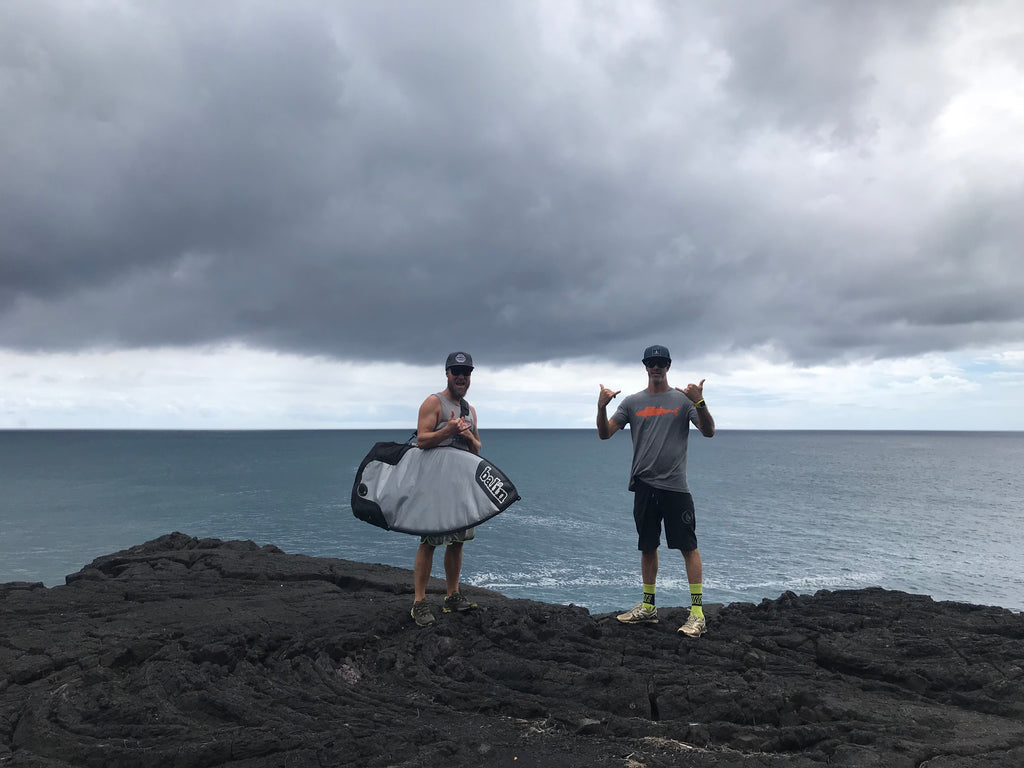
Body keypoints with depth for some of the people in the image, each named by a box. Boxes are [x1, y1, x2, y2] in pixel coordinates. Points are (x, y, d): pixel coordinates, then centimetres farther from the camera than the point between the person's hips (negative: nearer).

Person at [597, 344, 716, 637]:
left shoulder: (683, 399, 3)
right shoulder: (632, 402, 10)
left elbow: (709, 431, -6)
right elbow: (605, 433, 6)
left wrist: (699, 402, -23)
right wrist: (601, 406, -12)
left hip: (675, 486, -3)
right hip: (644, 486, 4)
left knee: (688, 547, -4)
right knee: (647, 547, 12)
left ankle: (697, 612, 2)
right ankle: (648, 607, 24)